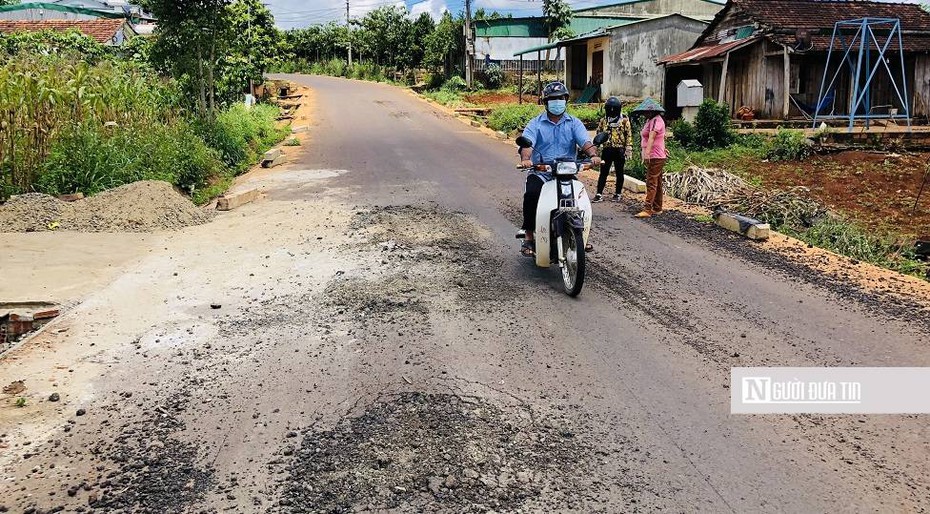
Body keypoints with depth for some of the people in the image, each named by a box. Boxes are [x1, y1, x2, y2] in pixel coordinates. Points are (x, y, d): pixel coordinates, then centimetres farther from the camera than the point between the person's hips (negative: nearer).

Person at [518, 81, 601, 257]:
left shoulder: (574, 123, 12)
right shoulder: (536, 124, 7)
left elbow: (585, 141, -5)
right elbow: (527, 143, -11)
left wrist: (593, 155, -28)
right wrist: (525, 159, -34)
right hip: (541, 173, -2)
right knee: (531, 194, -30)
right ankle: (529, 237, -20)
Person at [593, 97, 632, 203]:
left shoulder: (624, 121, 0)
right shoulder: (603, 121, 9)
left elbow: (629, 135, -1)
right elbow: (598, 135, 16)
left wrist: (628, 150, -8)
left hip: (619, 150, -2)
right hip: (607, 150, 2)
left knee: (619, 173, 7)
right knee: (603, 173, 1)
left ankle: (617, 194, 16)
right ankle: (599, 194, 2)